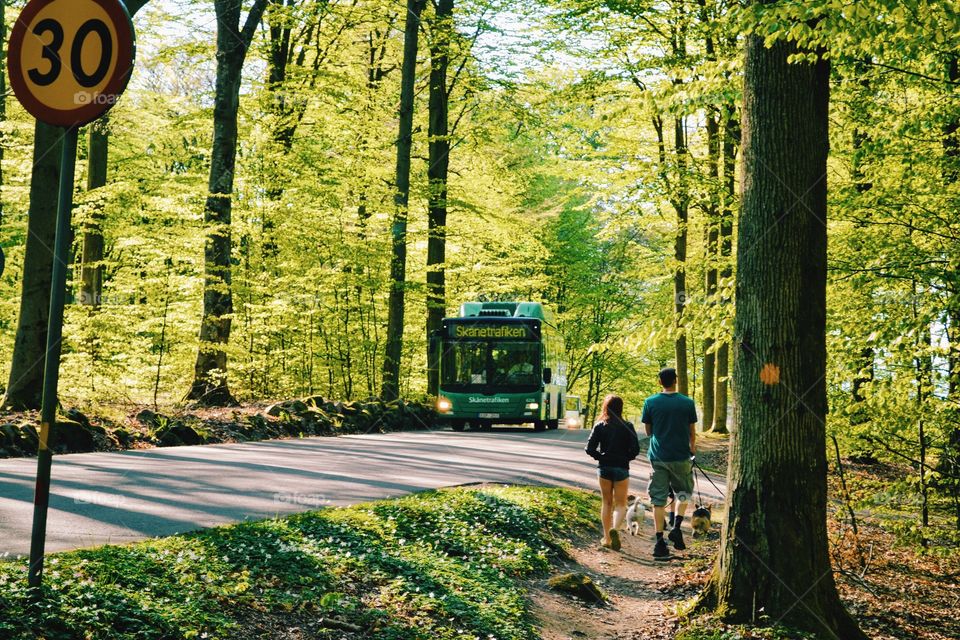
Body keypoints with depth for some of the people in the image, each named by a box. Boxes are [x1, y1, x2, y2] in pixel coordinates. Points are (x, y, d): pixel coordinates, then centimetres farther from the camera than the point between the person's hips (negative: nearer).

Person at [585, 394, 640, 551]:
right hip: (621, 468, -2)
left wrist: (601, 457, 8)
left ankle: (607, 538, 17)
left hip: (604, 468, 2)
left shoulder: (599, 426, -4)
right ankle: (615, 528, -23)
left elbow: (589, 448, -7)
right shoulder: (627, 427, -8)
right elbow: (635, 449, -10)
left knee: (606, 503, 15)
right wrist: (625, 458, 7)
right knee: (620, 504, 5)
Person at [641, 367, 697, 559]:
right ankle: (676, 526, 3)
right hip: (681, 455, -1)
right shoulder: (687, 403, -4)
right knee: (683, 491, 21)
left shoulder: (650, 402, -2)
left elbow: (648, 430, 7)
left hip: (657, 455, 1)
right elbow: (692, 432, 5)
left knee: (658, 499, 5)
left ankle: (659, 542, 3)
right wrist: (692, 448, 25)